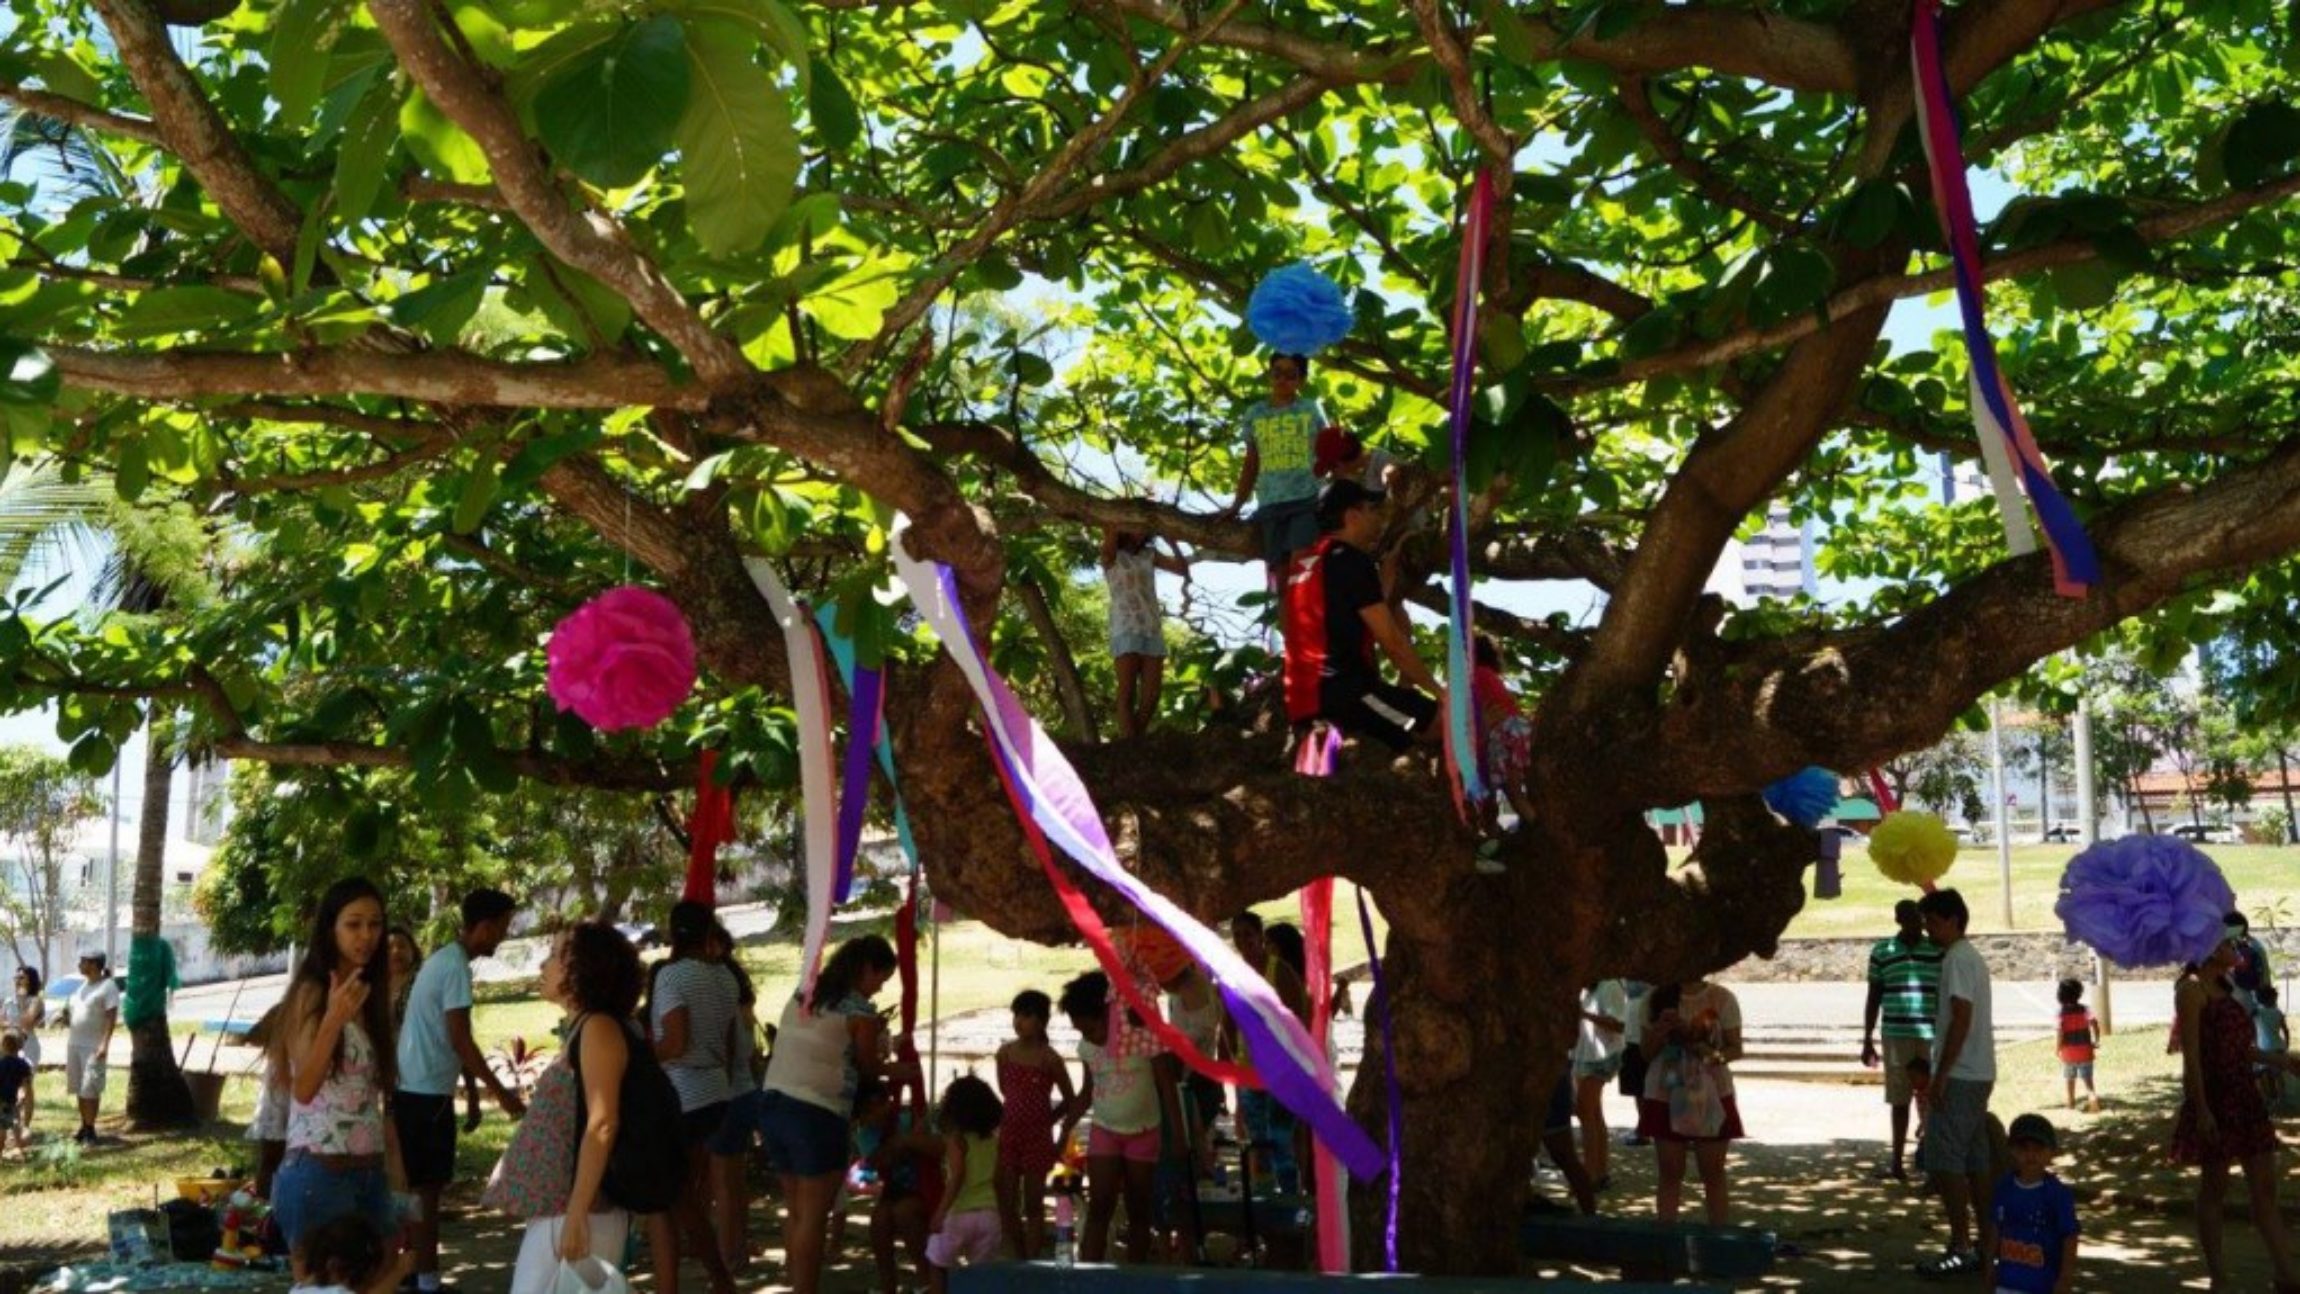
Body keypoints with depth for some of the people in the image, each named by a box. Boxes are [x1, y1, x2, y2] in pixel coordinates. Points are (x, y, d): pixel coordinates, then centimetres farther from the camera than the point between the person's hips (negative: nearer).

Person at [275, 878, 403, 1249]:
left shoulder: (373, 996, 12)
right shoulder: (311, 994, -8)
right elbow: (303, 1089, -18)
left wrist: (396, 1168, 15)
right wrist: (334, 1019, -30)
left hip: (370, 1173, 7)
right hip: (319, 1173, -7)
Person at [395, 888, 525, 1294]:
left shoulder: (443, 959, 14)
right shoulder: (456, 966, -16)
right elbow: (460, 1040, -20)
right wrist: (501, 1092, -15)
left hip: (413, 1087, 10)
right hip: (428, 1092, -10)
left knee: (416, 1186, 14)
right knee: (427, 1187, -4)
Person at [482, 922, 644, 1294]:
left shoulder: (599, 1027, -11)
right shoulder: (582, 1030, 17)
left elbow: (602, 1125, -20)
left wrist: (576, 1215, -23)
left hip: (574, 1210, -9)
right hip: (555, 1208, 9)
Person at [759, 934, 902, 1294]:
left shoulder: (802, 995, 14)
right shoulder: (861, 1011, -7)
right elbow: (868, 1067, 4)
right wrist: (899, 1071, 23)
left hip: (773, 1106, 7)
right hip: (817, 1116, -7)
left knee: (795, 1209, 17)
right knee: (813, 1217, 1)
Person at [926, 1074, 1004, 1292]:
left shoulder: (957, 1139, -7)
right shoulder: (994, 1140, 10)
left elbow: (957, 1177, -18)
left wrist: (941, 1211, -19)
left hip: (960, 1213, -5)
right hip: (989, 1213, 5)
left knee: (937, 1262, 14)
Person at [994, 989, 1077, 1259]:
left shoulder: (1049, 1059, -11)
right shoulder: (1005, 1052, 1)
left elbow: (1070, 1100, -2)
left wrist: (1046, 1120, 2)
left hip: (1037, 1136, -4)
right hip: (1008, 1132, 4)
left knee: (1033, 1204, 3)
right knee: (1006, 1204, 5)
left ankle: (1032, 1261, 9)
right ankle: (1020, 1259, 18)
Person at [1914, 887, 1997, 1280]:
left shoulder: (1957, 959, -14)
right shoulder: (1970, 957, 17)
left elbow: (1960, 1019, -21)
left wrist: (1941, 1073, -19)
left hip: (1960, 1076, -10)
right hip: (1978, 1074, 10)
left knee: (1943, 1161, -8)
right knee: (1975, 1161, 12)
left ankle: (1961, 1248, -7)